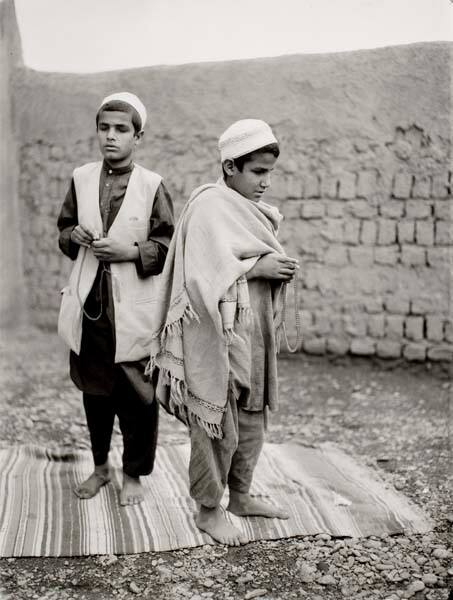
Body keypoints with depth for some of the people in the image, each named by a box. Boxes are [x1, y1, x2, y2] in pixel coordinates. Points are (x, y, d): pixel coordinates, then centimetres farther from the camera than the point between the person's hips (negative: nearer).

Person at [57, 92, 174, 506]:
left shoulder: (152, 186, -5)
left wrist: (131, 251, -18)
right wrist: (75, 235, -6)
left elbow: (168, 247, -3)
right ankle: (100, 466, 34)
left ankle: (133, 474, 24)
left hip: (133, 308, -3)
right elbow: (64, 229, 15)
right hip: (89, 302, 3)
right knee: (94, 389, 15)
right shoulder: (81, 178, 6)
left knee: (137, 394, 4)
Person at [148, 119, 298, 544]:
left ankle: (240, 496, 32)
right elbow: (204, 274, -21)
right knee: (219, 422, 0)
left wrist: (277, 267, 2)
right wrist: (257, 268, -20)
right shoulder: (208, 206, -13)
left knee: (252, 417, 16)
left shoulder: (249, 209, 13)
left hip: (253, 330, 9)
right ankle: (208, 510, 15)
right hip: (217, 332, -9)